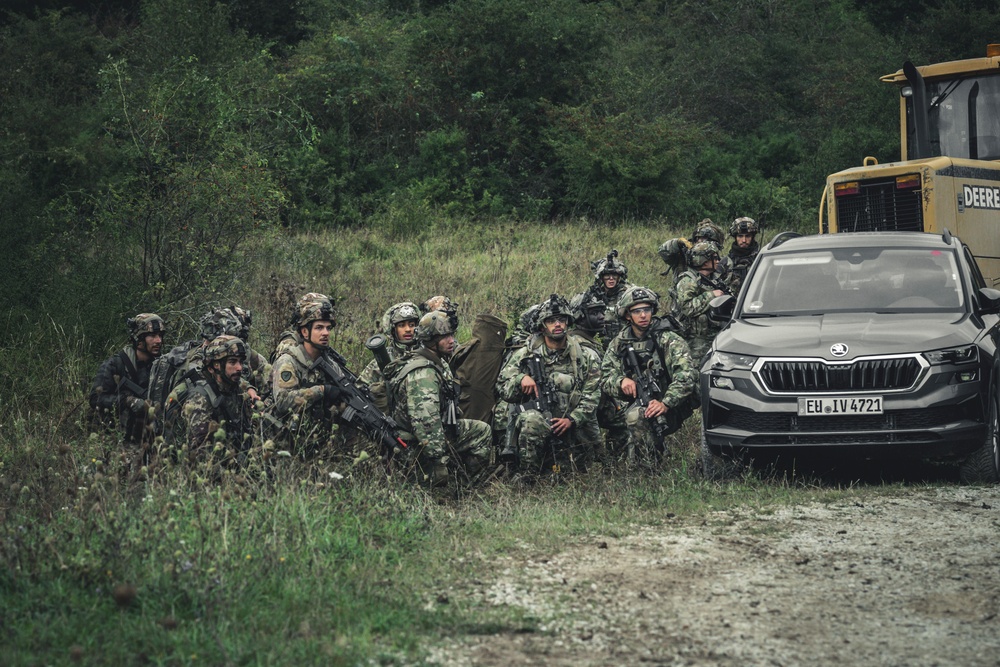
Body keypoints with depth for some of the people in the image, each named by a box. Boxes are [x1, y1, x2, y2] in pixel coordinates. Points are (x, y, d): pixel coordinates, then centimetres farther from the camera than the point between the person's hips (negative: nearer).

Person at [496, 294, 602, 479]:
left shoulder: (586, 356, 4)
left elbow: (591, 396, -1)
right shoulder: (526, 354, 5)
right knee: (531, 419, -36)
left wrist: (571, 420, -15)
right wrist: (521, 378, -18)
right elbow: (502, 387, 4)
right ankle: (526, 478, -23)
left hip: (574, 427, 2)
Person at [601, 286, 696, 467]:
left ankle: (647, 470, -18)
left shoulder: (670, 341, -6)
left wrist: (665, 403, -32)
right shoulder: (619, 344, 9)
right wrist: (621, 381, -20)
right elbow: (605, 378, 4)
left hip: (668, 410, -6)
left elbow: (686, 376, -19)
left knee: (636, 415, -34)